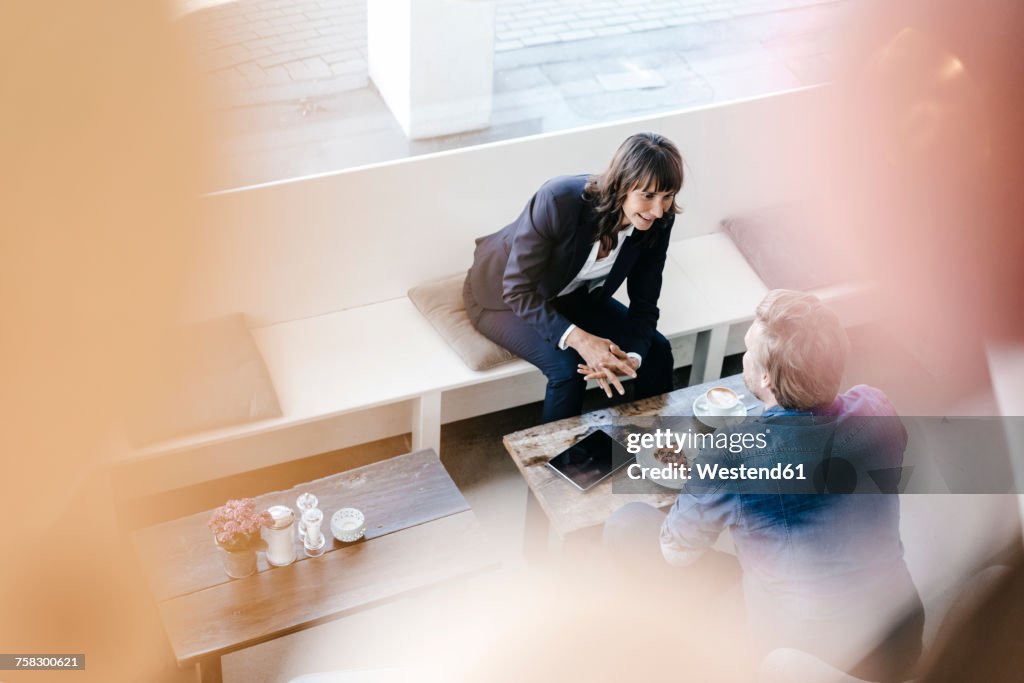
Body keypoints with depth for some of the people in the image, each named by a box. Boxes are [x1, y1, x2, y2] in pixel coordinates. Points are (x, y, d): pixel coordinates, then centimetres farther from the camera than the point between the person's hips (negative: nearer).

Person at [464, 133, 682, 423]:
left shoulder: (658, 222, -21)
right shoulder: (558, 200, -37)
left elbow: (644, 304, -12)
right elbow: (518, 290, -30)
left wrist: (631, 358, -32)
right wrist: (579, 339, -42)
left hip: (572, 296, 5)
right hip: (504, 297, -5)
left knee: (657, 351, -7)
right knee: (567, 368, -28)